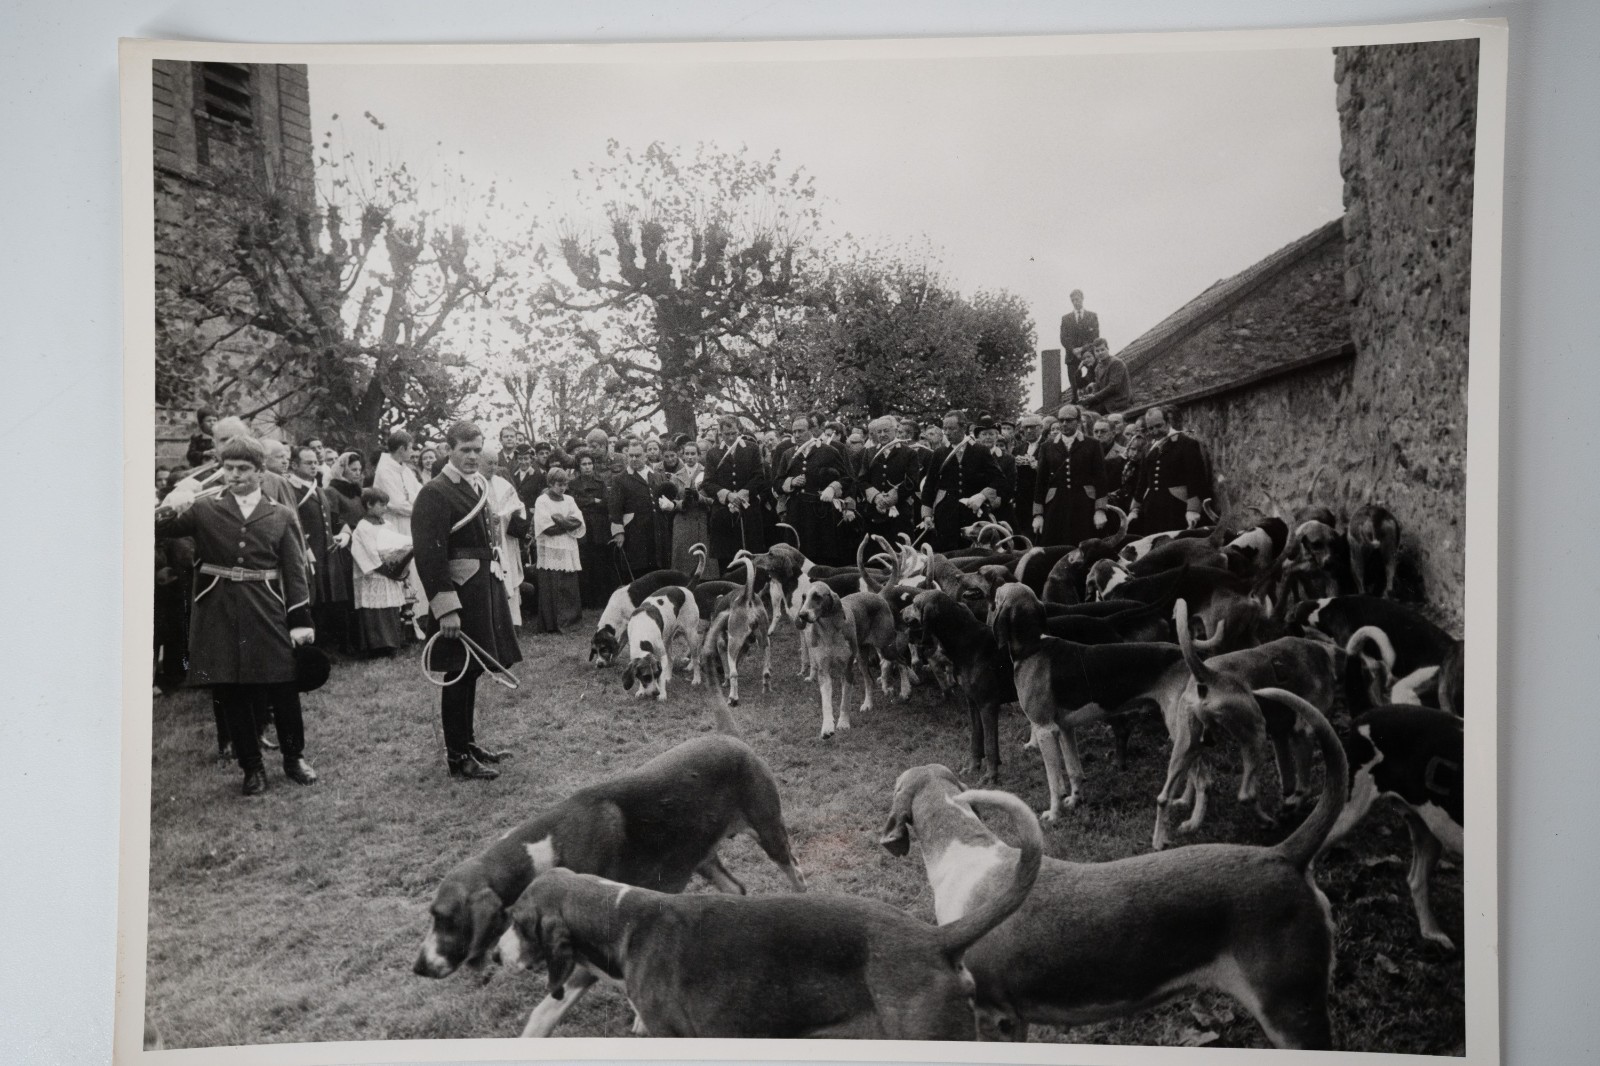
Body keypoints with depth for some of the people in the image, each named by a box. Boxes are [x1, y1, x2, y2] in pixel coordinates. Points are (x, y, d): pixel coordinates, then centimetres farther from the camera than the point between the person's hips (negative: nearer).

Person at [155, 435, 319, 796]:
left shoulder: (282, 515, 5)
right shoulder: (204, 510, 6)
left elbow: (295, 573, 3)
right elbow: (158, 530, -1)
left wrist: (301, 621, -4)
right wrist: (171, 509, -21)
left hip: (268, 616, -1)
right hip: (219, 616, 1)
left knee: (284, 691, 5)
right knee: (231, 696, 6)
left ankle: (294, 758, 24)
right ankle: (252, 768, 20)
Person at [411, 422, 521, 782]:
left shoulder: (478, 486, 12)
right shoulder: (435, 493, -14)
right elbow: (429, 554, -19)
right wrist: (446, 608, -23)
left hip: (482, 587, 8)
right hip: (457, 591, -8)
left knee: (470, 672, 17)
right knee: (458, 674, 0)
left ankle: (467, 742, 29)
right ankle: (457, 757, 9)